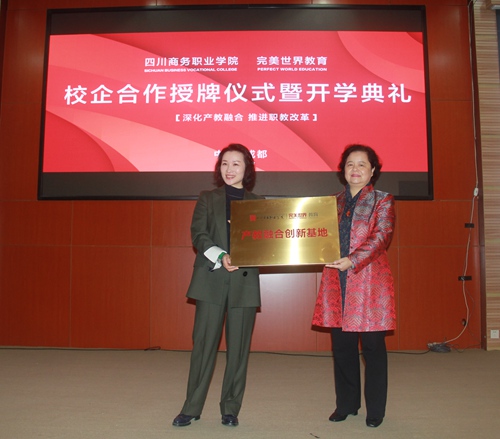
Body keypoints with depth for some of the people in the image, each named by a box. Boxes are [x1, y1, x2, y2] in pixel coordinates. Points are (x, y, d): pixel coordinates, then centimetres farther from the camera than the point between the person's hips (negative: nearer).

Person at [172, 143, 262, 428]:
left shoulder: (258, 202, 11)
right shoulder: (208, 198, 10)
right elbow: (198, 234, -1)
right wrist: (220, 256, -17)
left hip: (245, 283, 1)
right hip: (211, 281, 0)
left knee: (239, 348, 4)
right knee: (203, 344, 1)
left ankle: (231, 409, 16)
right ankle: (192, 408, 12)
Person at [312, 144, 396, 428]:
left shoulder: (383, 201, 2)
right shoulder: (334, 203, 15)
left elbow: (381, 237, -10)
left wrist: (352, 260, -23)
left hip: (369, 280, -4)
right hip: (337, 281, 4)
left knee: (372, 345, 2)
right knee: (342, 345, 10)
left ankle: (375, 410, 16)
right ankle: (347, 404, 25)